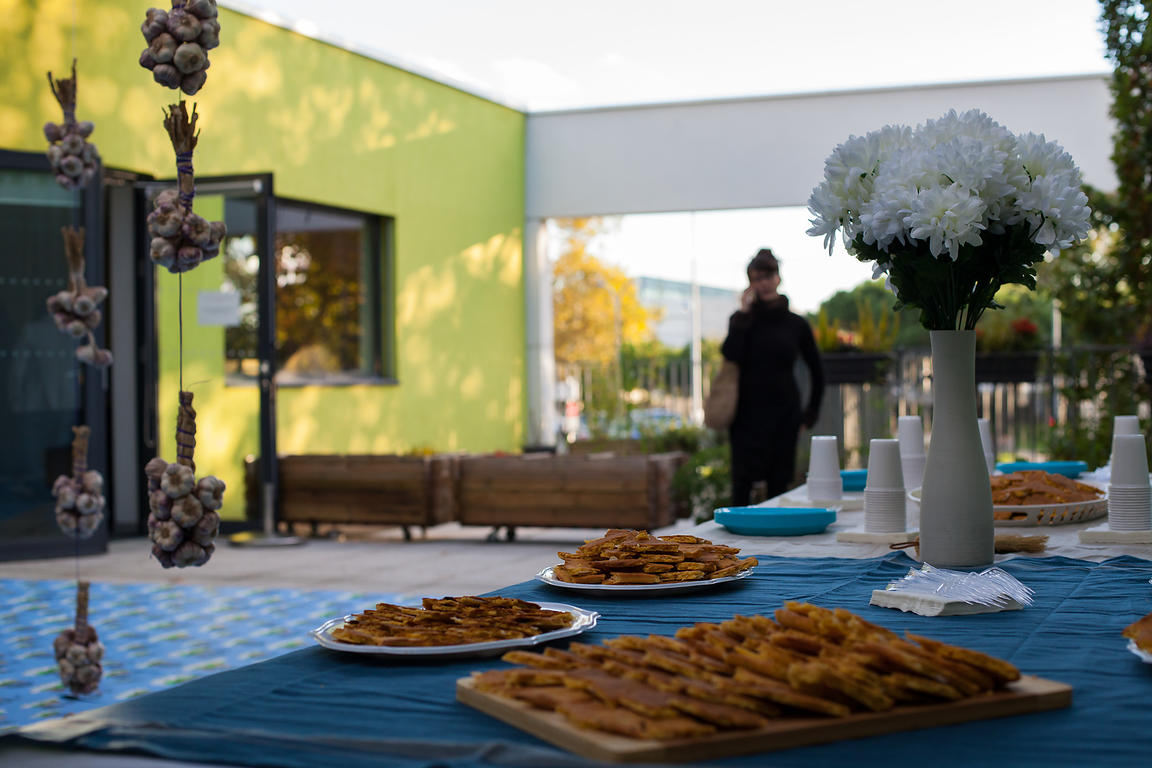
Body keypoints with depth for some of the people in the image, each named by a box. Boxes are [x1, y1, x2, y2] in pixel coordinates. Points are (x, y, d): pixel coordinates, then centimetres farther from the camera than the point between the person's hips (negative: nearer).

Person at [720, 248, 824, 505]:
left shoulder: (796, 324, 6)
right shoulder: (742, 319, 4)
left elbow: (816, 371, 16)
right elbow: (730, 354, -15)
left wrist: (812, 410, 13)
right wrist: (743, 315, -9)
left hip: (784, 413, 1)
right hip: (748, 411, -1)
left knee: (778, 484, 1)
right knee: (742, 483, -7)